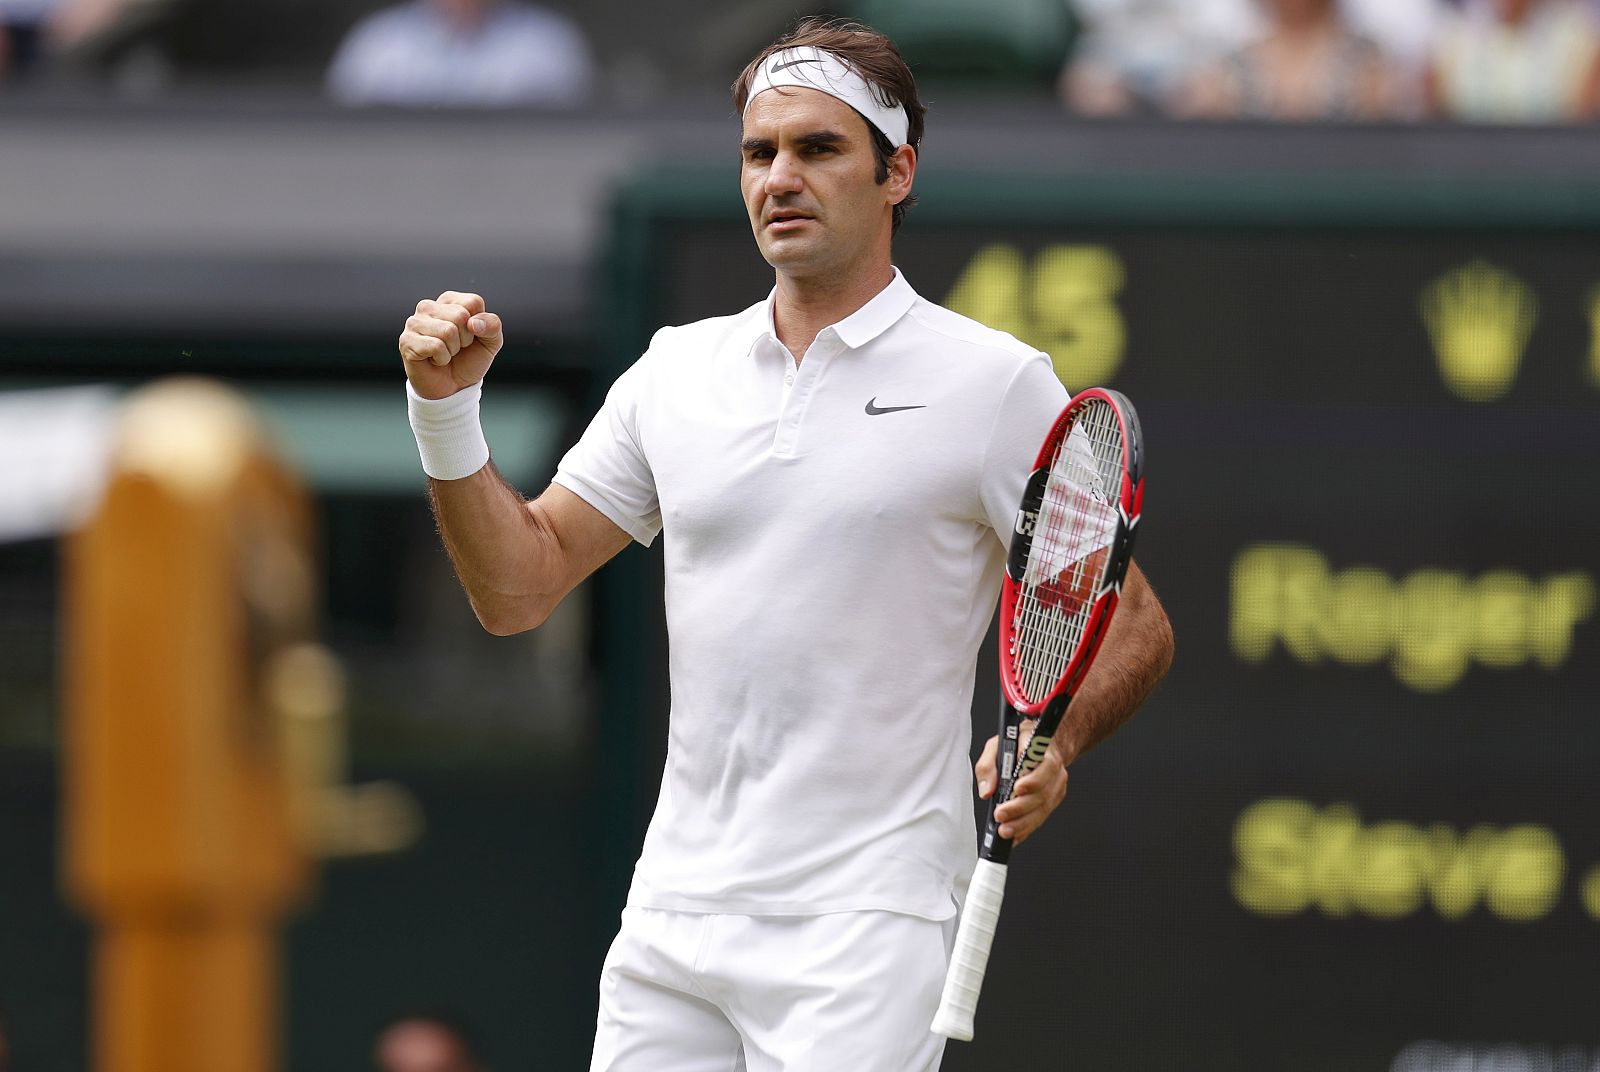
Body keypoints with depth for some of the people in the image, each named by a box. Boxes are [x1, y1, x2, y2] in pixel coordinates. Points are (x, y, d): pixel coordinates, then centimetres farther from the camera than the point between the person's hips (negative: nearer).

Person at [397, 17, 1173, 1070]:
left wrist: (1054, 744, -21)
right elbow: (518, 588, 12)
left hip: (863, 929, -5)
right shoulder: (675, 372, 11)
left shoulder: (996, 382, -3)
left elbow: (1133, 624, -2)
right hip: (673, 914, 5)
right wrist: (449, 407, -1)